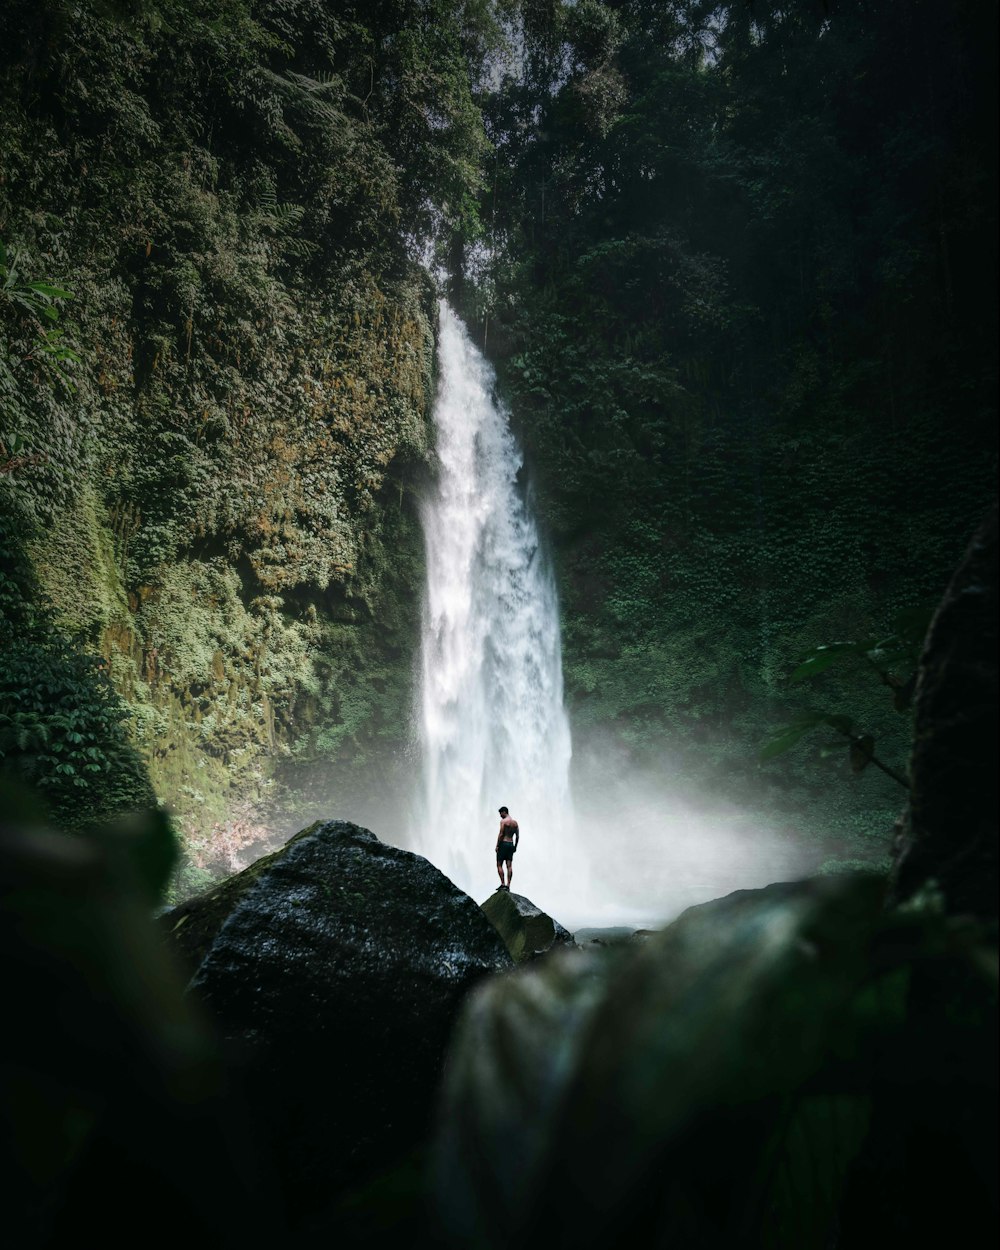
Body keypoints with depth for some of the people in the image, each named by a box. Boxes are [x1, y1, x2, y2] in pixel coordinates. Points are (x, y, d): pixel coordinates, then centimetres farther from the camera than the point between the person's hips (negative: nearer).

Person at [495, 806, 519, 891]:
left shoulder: (503, 821, -9)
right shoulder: (515, 822, 12)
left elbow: (501, 834, -15)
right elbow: (517, 836, 12)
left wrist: (497, 845, -11)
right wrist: (515, 846, 17)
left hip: (503, 843, -7)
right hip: (511, 844, 7)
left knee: (499, 865, -1)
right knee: (509, 865, 4)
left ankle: (503, 884, -8)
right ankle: (508, 885, 1)